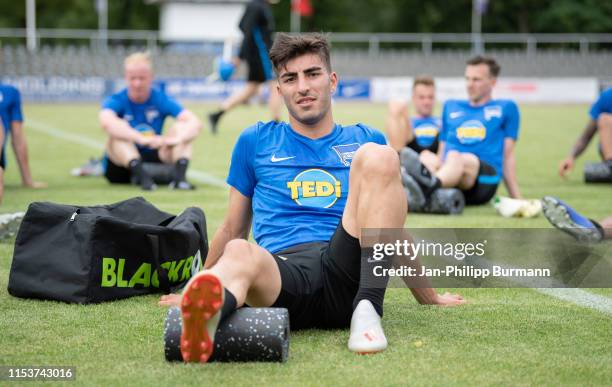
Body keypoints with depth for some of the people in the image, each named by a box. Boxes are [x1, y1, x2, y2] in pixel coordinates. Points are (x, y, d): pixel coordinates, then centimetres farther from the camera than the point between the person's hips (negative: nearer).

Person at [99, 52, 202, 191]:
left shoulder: (161, 100, -5)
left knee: (182, 127, -15)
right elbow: (106, 122, -37)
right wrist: (141, 139, -50)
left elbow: (195, 123, -19)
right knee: (117, 132, -28)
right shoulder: (117, 101, -11)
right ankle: (141, 176, -45)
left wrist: (177, 138, -41)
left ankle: (180, 177, -36)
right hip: (122, 165, -2)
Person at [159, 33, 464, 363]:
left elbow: (394, 231, 32)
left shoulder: (365, 140, 25)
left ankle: (368, 309, -36)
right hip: (282, 269, -1)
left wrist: (429, 297, 36)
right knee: (240, 255, -39)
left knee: (377, 156, -22)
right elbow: (233, 229, 31)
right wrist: (197, 287, 34)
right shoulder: (256, 141, 24)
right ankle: (206, 311, -77)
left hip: (346, 271, 1)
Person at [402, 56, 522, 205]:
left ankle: (430, 184, -73)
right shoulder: (451, 106, 31)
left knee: (455, 157, -38)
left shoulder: (505, 108, 22)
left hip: (484, 179, -3)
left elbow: (508, 156, 17)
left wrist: (517, 199, 11)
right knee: (427, 160, -34)